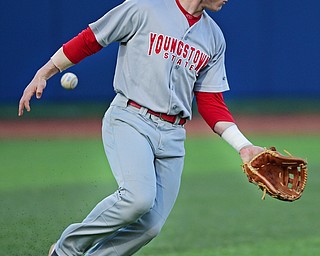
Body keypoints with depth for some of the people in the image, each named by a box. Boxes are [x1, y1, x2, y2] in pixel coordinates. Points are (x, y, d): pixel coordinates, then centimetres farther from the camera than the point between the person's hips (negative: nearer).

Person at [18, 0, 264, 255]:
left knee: (149, 226, -10)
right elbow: (88, 40, 3)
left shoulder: (215, 37, 15)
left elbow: (211, 103, 15)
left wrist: (244, 146, 4)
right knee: (139, 197, -28)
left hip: (172, 136, 6)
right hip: (129, 120, -6)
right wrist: (43, 74, 1)